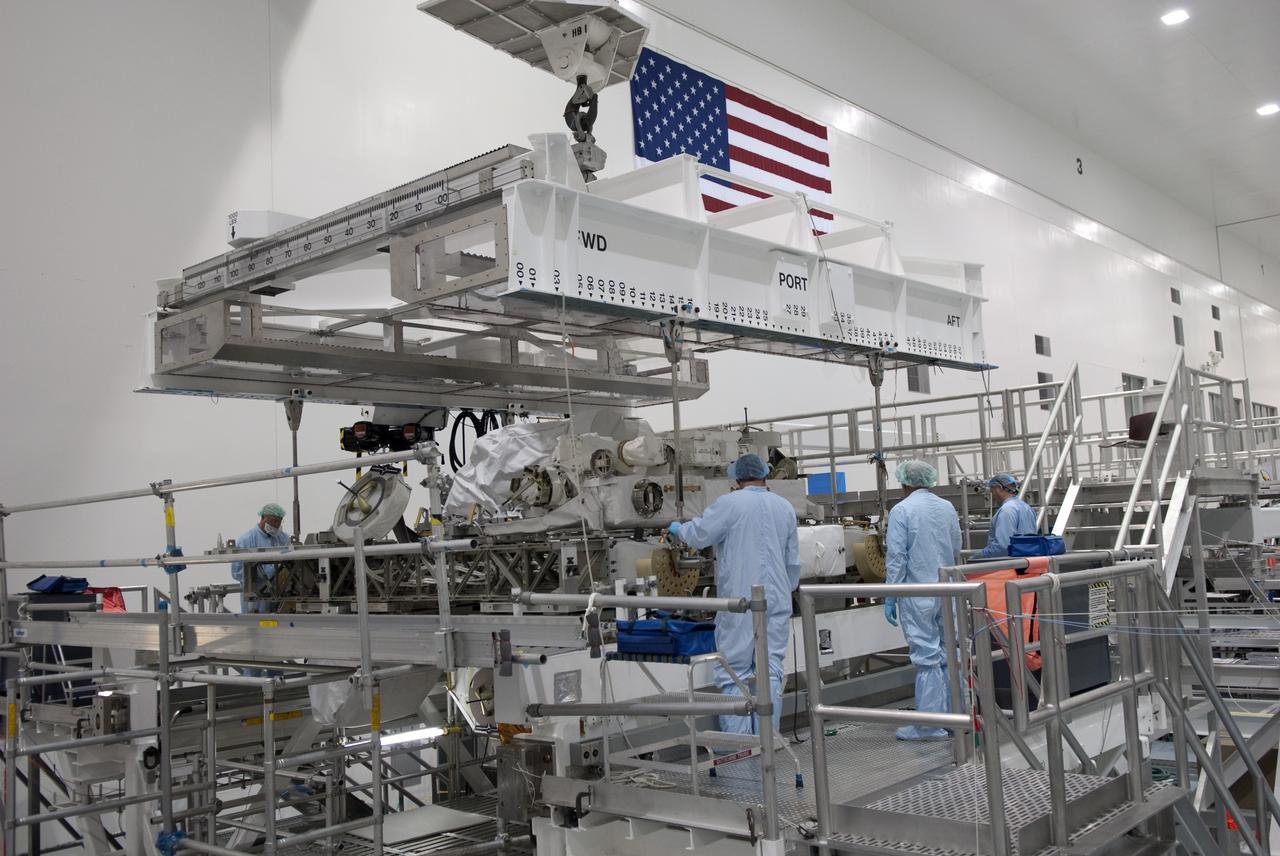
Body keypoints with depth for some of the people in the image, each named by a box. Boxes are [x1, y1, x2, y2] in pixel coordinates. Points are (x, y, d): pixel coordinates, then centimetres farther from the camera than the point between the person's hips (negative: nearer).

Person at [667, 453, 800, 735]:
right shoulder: (786, 508, 11)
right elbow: (793, 561, 17)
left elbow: (698, 535, -1)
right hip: (777, 601, 5)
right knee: (770, 672, 7)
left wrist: (678, 529, 19)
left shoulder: (730, 503, -6)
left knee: (735, 672, 1)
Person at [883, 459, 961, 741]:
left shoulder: (902, 510, -9)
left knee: (927, 657, -3)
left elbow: (896, 556, -12)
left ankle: (930, 725, 0)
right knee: (950, 654, 12)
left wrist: (890, 597, -8)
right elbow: (957, 551, 16)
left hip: (918, 594, -6)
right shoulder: (947, 507, 9)